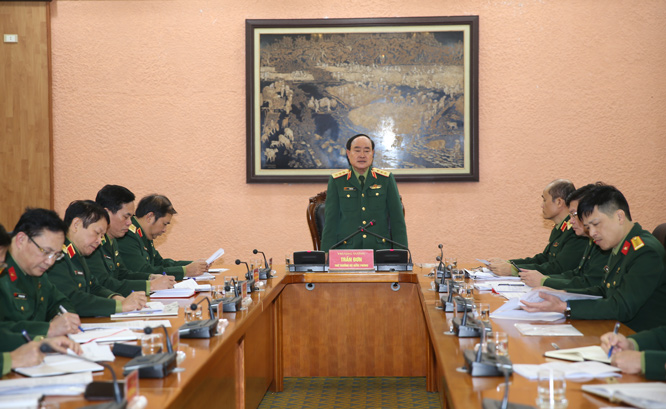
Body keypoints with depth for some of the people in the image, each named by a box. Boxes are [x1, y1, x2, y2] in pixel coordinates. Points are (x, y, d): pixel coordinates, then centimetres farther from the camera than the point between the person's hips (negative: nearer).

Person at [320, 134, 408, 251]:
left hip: (381, 250, 1)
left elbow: (397, 221, 8)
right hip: (346, 252, -1)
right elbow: (331, 222, 5)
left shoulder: (386, 179, 9)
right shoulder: (336, 181, 7)